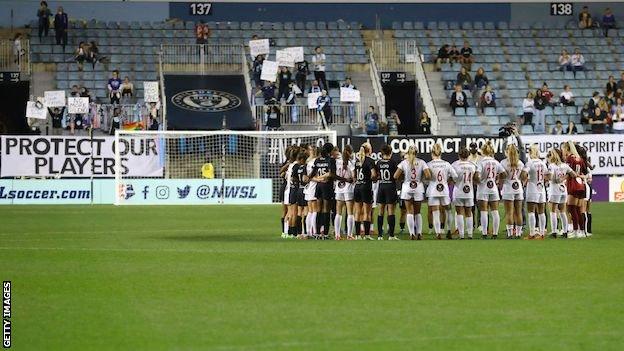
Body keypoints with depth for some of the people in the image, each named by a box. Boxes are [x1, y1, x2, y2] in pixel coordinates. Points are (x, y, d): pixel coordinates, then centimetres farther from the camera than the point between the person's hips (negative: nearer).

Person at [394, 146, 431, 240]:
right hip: (419, 189, 1)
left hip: (407, 189, -1)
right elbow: (428, 176, -11)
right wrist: (421, 178, 8)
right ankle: (419, 233, 12)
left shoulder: (404, 163, -4)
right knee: (417, 212, 14)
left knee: (410, 212, 3)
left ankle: (412, 234, -4)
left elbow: (395, 176, -8)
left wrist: (403, 177, 10)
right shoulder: (421, 162, -3)